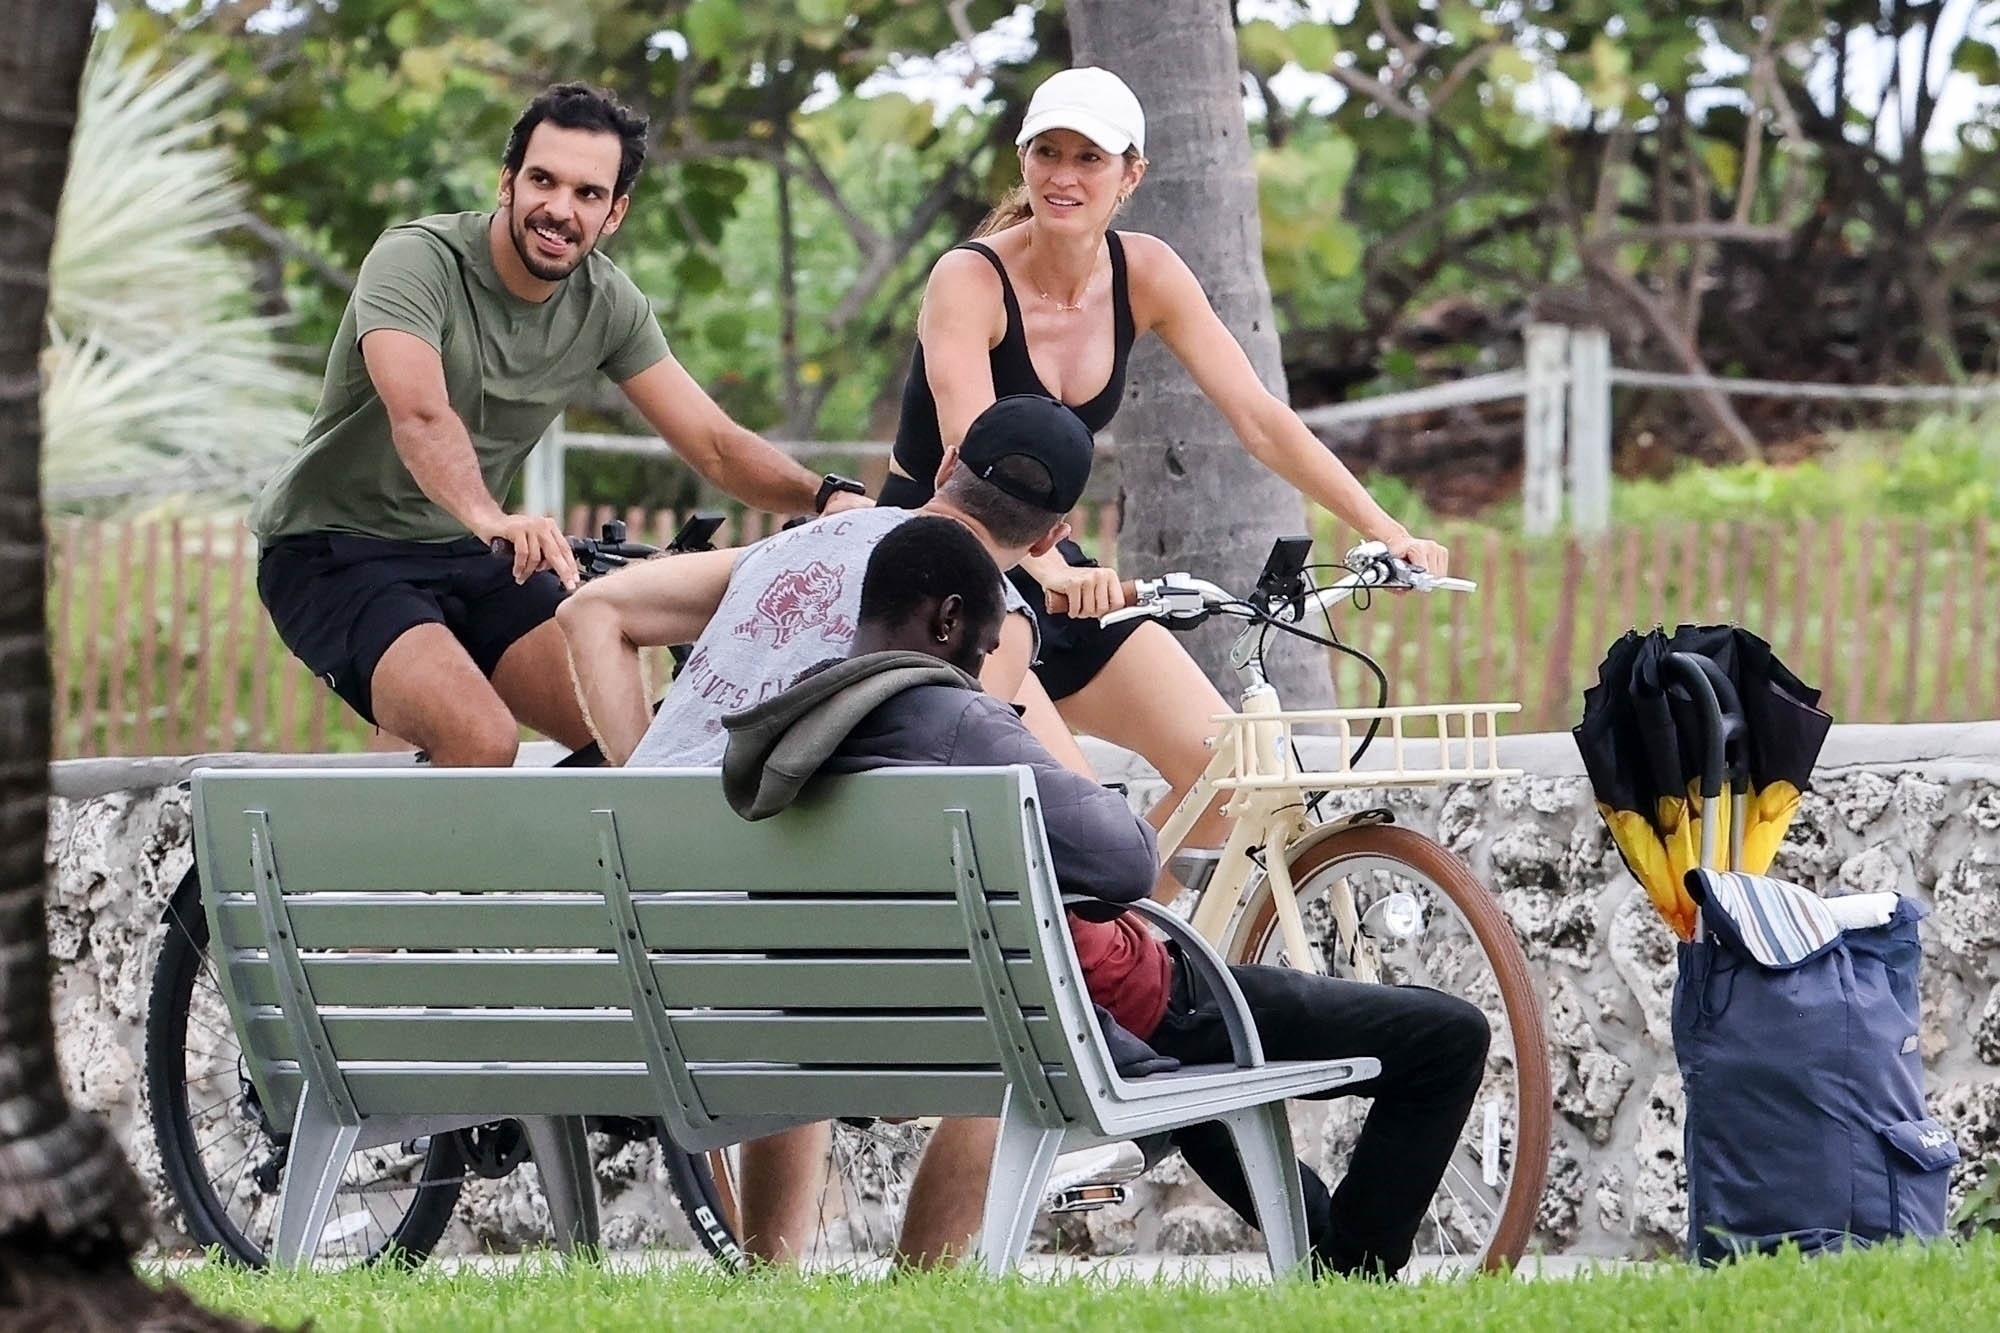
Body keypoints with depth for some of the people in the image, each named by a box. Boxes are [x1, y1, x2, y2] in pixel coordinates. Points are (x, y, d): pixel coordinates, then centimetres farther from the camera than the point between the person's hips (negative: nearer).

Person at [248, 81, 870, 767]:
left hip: (466, 557, 7)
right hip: (336, 551, -6)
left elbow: (714, 443, 0)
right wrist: (489, 518, -58)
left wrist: (827, 494, -20)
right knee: (483, 741, -29)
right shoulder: (417, 261, -21)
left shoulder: (607, 304, -1)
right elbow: (418, 412, -39)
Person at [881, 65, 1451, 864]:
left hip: (1045, 570, 6)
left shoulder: (1145, 274, -3)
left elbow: (1259, 419, -5)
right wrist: (1054, 575, -50)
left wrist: (1389, 533, -15)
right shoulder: (970, 280, -20)